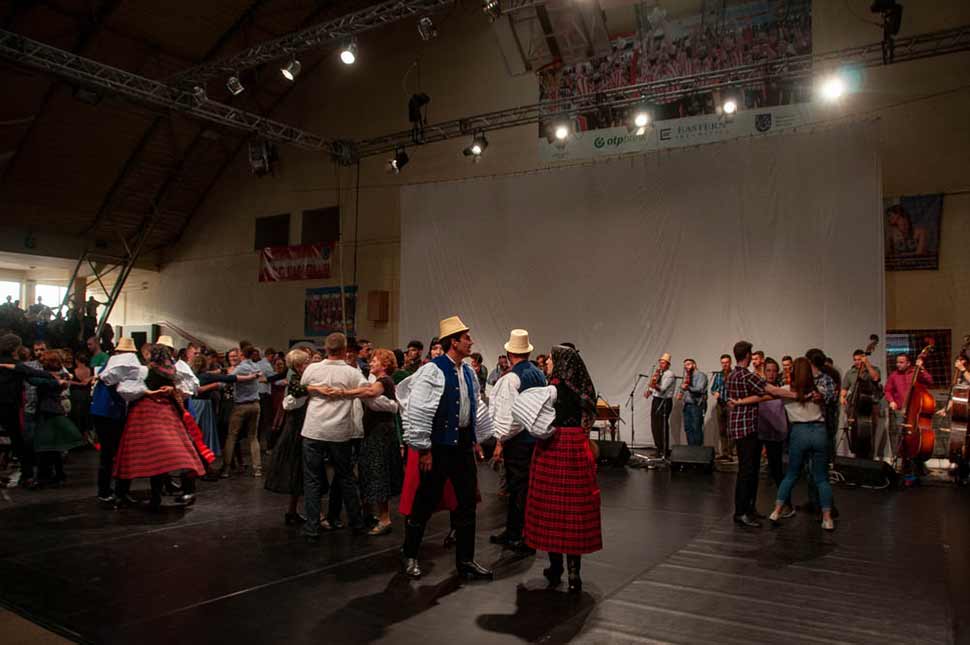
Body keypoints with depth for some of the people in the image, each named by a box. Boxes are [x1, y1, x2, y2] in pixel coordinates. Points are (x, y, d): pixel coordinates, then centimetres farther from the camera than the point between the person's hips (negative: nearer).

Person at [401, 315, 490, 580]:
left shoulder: (468, 372, 10)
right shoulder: (432, 371, -14)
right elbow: (418, 411, -17)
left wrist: (475, 440, 17)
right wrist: (424, 448, -16)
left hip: (463, 444, 7)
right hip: (439, 446, -7)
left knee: (467, 503, 10)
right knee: (426, 502, 6)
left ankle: (465, 560, 23)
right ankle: (410, 556, 26)